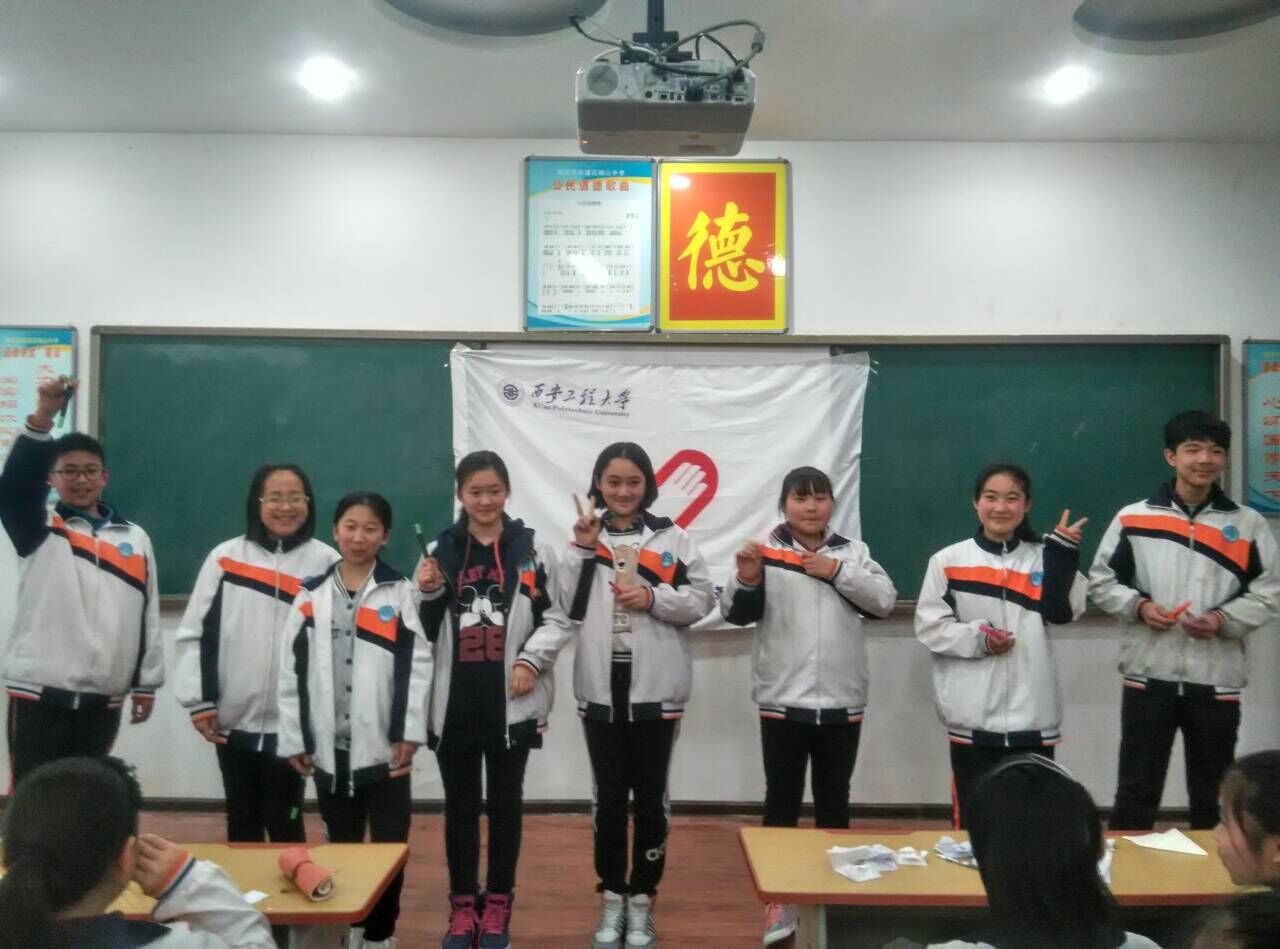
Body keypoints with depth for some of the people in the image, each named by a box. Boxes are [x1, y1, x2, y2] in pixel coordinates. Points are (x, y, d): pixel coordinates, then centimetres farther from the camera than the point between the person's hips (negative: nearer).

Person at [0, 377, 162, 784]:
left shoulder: (134, 538, 10)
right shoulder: (38, 529, 3)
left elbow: (148, 615, 11)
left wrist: (146, 684, 10)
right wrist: (42, 417, -31)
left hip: (103, 699, 3)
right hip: (39, 696, -2)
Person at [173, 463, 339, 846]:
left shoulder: (326, 562, -2)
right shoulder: (226, 557, 1)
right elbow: (195, 632, 3)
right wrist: (200, 702, -1)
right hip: (234, 720, 2)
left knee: (284, 822, 6)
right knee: (241, 822, 15)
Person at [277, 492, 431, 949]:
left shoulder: (399, 592, 0)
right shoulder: (311, 595, 6)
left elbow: (416, 663, -6)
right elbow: (292, 670, 6)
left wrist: (408, 731, -12)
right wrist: (293, 738, 2)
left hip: (384, 745, -2)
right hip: (329, 745, 2)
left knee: (390, 845, 4)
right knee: (341, 844, 14)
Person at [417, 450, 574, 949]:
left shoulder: (532, 550, -1)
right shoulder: (440, 550, 6)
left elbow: (555, 620, -2)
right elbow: (425, 632, 10)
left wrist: (530, 660, -16)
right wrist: (428, 594, -8)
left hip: (511, 702, -2)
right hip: (454, 701, 2)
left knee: (505, 804, 10)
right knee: (460, 806, 12)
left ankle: (497, 905, 25)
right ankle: (462, 906, 26)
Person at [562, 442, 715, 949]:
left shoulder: (671, 538, 1)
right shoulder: (585, 536, 5)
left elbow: (702, 598, -1)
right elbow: (566, 606, -3)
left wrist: (654, 597, -14)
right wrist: (582, 550, -11)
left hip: (656, 686, -1)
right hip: (601, 686, 1)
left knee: (650, 796, 9)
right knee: (609, 796, 11)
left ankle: (641, 901, 24)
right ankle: (611, 898, 27)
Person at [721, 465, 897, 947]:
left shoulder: (853, 551, 5)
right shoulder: (766, 552, -4)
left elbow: (884, 600, -5)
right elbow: (735, 613, -9)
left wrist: (837, 571, -14)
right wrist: (746, 578, -28)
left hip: (841, 700, 2)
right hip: (783, 699, -2)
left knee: (833, 799, 15)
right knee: (781, 799, 8)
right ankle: (779, 899, 21)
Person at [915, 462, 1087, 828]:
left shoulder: (1042, 558, 7)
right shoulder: (948, 561, 1)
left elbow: (1063, 610, -7)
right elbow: (930, 627, -2)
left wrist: (1064, 552, -12)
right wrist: (976, 638, -15)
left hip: (1033, 715, 2)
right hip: (972, 716, -2)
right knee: (974, 819, 9)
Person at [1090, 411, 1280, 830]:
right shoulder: (1132, 518, 0)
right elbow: (1101, 581, 6)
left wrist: (1224, 620, -13)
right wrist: (1138, 606, -11)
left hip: (1217, 681, 1)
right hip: (1148, 676, -1)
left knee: (1213, 796, 15)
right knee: (1136, 790, 8)